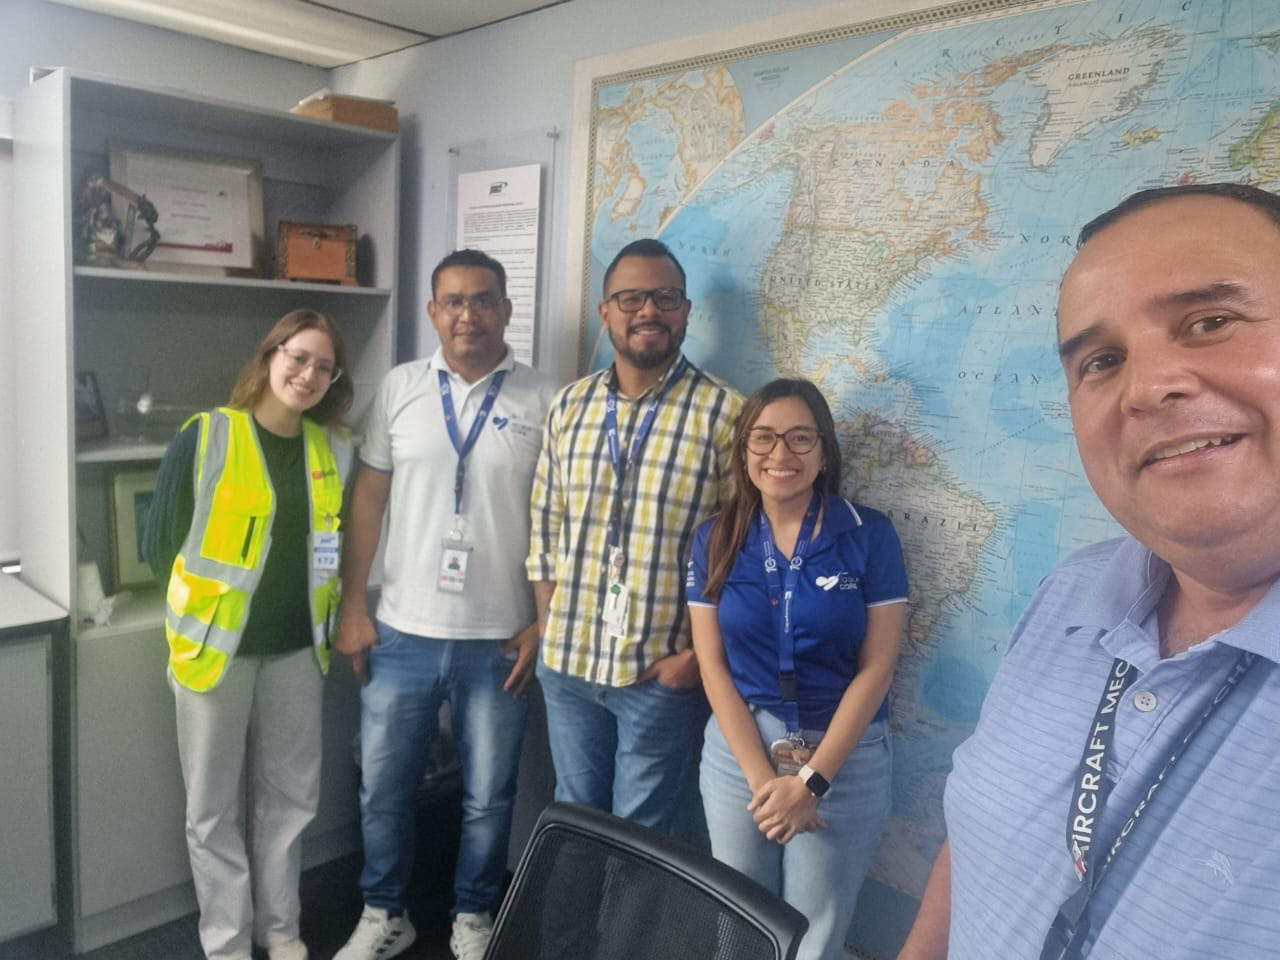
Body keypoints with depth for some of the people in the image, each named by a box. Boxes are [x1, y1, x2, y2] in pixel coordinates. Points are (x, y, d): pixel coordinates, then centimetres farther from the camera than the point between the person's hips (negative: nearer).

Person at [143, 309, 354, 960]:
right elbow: (159, 543, -5)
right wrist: (202, 607, 1)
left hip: (297, 646, 4)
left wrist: (322, 613, 6)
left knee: (290, 796, 15)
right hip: (216, 643, -3)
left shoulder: (334, 448, 2)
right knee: (214, 806, 10)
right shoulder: (204, 437, -11)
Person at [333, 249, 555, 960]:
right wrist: (352, 607, 1)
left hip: (498, 640, -1)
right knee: (382, 787, 15)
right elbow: (368, 500, 5)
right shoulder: (399, 388, 2)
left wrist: (546, 621, -5)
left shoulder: (542, 400, -4)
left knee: (488, 796, 13)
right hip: (402, 633, 2)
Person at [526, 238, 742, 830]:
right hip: (567, 662, 4)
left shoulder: (724, 414, -11)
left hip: (662, 671, -4)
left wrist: (700, 653, -10)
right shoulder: (569, 405, 4)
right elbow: (545, 525, 8)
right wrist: (548, 626, 5)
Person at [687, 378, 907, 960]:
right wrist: (763, 777, -11)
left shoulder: (869, 535, -8)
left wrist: (812, 779, -11)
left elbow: (876, 667, -8)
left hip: (845, 758, -2)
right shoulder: (716, 539, -1)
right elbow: (712, 665, -3)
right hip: (738, 750, 2)